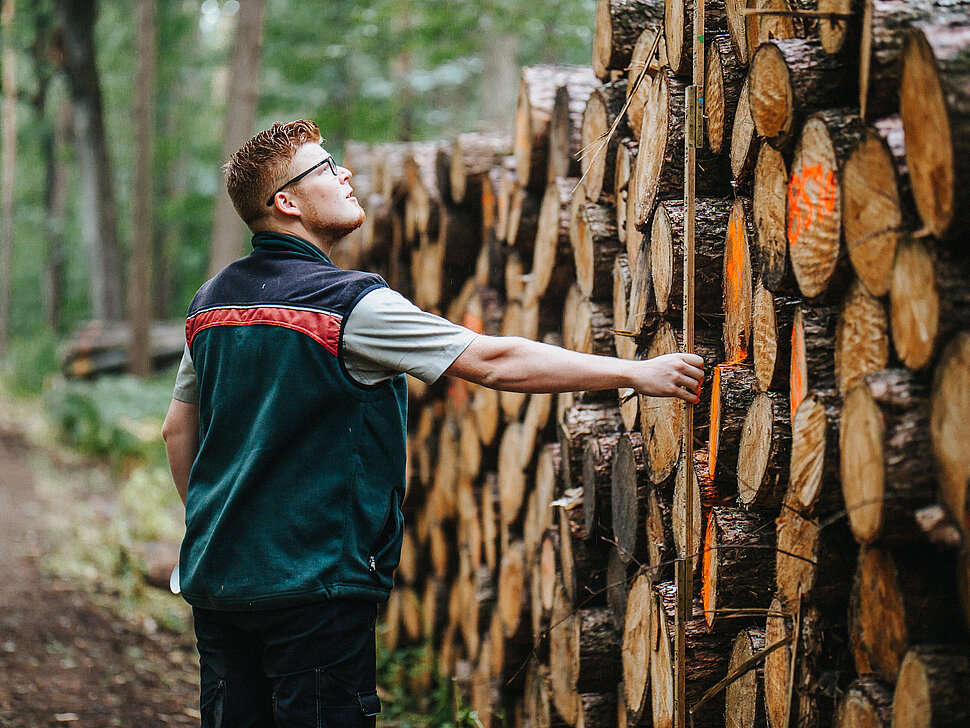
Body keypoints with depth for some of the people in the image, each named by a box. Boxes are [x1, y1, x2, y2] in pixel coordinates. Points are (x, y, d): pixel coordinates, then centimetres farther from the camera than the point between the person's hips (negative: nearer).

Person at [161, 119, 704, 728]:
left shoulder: (212, 299, 9)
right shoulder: (348, 302, -15)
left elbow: (179, 430, 17)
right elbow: (494, 362, -18)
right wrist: (636, 372, -14)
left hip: (216, 579, 8)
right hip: (311, 585, -8)